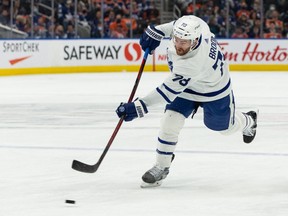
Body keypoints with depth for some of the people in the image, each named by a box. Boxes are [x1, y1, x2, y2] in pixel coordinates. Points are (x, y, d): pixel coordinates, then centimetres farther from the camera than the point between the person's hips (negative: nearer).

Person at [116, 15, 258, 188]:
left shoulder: (192, 64, -48)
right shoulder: (194, 23, -31)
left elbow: (169, 91, -44)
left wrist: (140, 107, -47)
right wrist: (157, 31, -11)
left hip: (214, 90, -6)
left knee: (225, 127, 22)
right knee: (170, 123, -10)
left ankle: (248, 121, 57)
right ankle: (162, 167, 7)